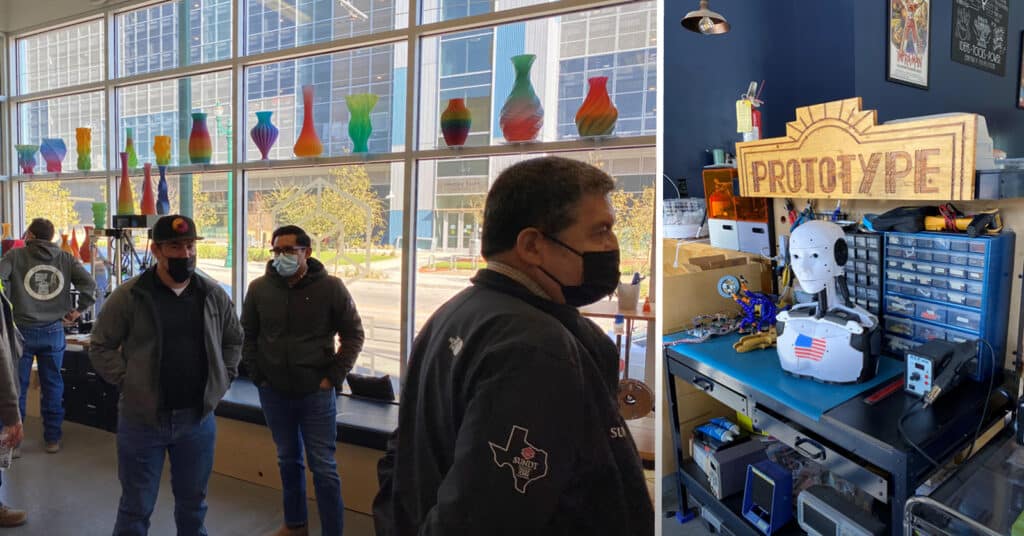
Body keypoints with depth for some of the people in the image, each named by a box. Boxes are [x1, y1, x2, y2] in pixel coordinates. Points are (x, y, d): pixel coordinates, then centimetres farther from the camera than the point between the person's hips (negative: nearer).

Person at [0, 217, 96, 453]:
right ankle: (53, 439, 17)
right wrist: (79, 310, 2)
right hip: (54, 331, 2)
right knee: (52, 386, 11)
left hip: (21, 331, -2)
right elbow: (89, 284, -6)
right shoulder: (66, 259, 3)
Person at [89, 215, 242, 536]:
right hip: (141, 420, -2)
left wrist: (223, 380, 5)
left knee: (193, 502, 18)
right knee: (136, 508, 11)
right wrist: (128, 381, -8)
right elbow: (100, 347, 0)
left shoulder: (214, 295, 2)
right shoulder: (128, 296, -8)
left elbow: (233, 340, 14)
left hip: (198, 419, 3)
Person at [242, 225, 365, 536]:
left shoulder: (330, 287, -8)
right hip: (274, 393, 3)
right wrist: (257, 376, 3)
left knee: (323, 467, 1)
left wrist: (334, 377, -7)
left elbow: (353, 335, -2)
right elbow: (247, 335, 11)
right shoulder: (259, 288, -1)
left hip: (316, 393, -3)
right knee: (288, 460, 18)